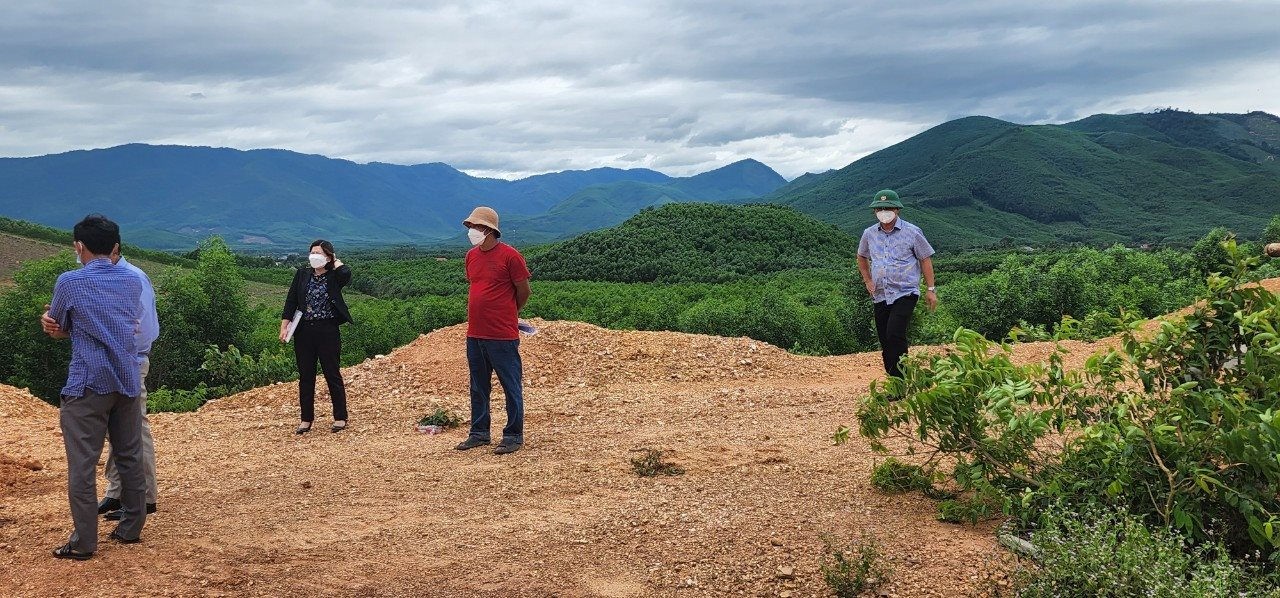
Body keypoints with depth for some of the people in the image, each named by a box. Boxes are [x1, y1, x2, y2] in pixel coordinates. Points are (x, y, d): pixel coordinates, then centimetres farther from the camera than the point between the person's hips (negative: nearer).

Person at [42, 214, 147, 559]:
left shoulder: (69, 282, -5)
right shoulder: (132, 282, 7)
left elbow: (58, 329, 7)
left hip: (88, 383, -5)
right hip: (128, 380, 5)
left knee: (82, 464, -1)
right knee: (129, 457, 13)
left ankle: (83, 542, 1)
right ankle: (131, 528, 22)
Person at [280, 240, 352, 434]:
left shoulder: (334, 276, -2)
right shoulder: (302, 274, 8)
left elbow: (346, 273, -26)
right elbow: (291, 301, 6)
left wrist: (336, 261, -6)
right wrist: (284, 326, -2)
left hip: (328, 330, -4)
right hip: (304, 331, 4)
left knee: (332, 374, 2)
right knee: (306, 376, 8)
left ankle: (340, 418, 12)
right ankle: (306, 420, 17)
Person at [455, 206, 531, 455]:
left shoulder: (509, 255, -11)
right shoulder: (471, 256, 9)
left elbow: (524, 291, -4)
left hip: (503, 335, -7)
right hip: (475, 334, 7)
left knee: (511, 386, 2)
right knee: (478, 387, 15)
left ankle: (513, 436, 11)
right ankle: (479, 433, 27)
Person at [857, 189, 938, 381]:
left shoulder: (912, 232, -3)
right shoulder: (869, 234, 9)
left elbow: (925, 259, 2)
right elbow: (862, 257, 26)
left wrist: (930, 289, -2)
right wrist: (868, 281, 14)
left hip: (905, 294, -5)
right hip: (880, 296, 5)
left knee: (895, 335, -20)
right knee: (885, 341, 7)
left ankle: (901, 379, -15)